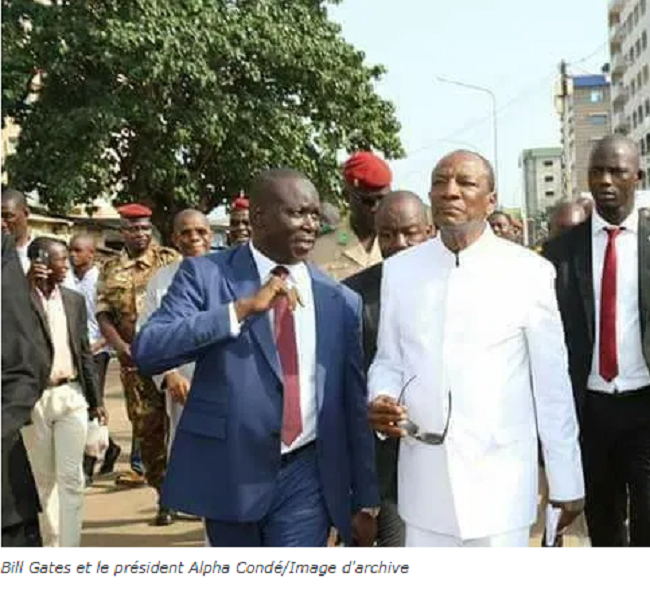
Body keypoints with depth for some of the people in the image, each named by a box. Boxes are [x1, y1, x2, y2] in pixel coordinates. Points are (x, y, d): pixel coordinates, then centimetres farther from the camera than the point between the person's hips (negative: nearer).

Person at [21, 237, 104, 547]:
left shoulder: (75, 300, 8)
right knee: (44, 478, 10)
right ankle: (52, 546, 23)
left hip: (70, 395, 2)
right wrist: (29, 286, -22)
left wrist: (95, 400, 11)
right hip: (32, 398, -2)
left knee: (71, 477, -2)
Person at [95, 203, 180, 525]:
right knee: (146, 427, 5)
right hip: (134, 359, 3)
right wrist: (121, 347, -10)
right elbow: (103, 313, 5)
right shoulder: (109, 270, 11)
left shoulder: (169, 259, 2)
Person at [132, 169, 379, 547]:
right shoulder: (206, 274, -2)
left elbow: (354, 405, 7)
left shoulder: (342, 301, 4)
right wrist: (243, 308, -22)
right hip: (229, 471, 0)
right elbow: (148, 350, -16)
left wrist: (365, 499, 8)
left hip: (305, 477, 1)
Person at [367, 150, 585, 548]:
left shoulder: (530, 272, -6)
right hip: (423, 481, 3)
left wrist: (567, 480, 2)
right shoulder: (400, 269, 3)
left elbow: (552, 383, -2)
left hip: (501, 483, -2)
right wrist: (382, 401, -10)